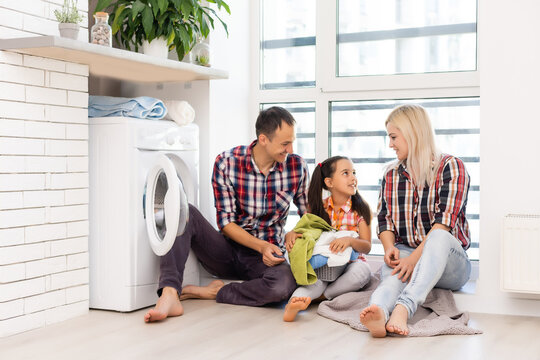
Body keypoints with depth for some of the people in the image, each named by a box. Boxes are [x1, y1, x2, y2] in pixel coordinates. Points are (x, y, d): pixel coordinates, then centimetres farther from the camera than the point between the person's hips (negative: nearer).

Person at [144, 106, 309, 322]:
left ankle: (211, 293, -17)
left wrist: (295, 233, -15)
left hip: (266, 256, 0)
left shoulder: (297, 167, -5)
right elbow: (226, 222, -9)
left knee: (284, 284, -36)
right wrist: (261, 246, -23)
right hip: (228, 249, 0)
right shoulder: (226, 163, -10)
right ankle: (169, 296, -39)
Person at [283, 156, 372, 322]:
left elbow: (367, 246, -8)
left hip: (350, 263, 0)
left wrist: (350, 240, -31)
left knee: (362, 270, -34)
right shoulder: (318, 207, 4)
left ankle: (320, 296, -26)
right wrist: (291, 237, -18)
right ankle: (293, 303, -58)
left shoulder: (360, 209, -1)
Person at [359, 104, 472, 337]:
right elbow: (384, 219, 13)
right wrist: (389, 248, -10)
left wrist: (414, 257, -24)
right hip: (405, 256, 3)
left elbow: (445, 221, -13)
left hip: (448, 260, -2)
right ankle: (379, 313, -68)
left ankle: (403, 309, -57)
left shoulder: (451, 167, 0)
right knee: (391, 273, -34)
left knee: (438, 237, -37)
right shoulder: (391, 175, 18)